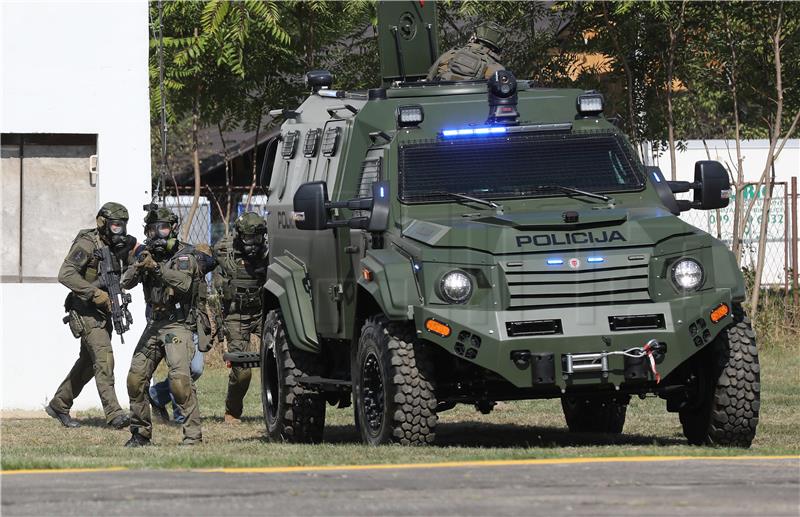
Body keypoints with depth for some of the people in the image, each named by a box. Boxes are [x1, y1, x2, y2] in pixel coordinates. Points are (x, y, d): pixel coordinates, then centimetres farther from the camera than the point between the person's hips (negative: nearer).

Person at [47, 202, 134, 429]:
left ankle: (58, 405, 31)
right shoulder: (87, 244, -15)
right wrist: (95, 293, -29)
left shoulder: (118, 246, 9)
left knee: (88, 363, 16)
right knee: (104, 357, -19)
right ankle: (114, 414, -26)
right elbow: (65, 274, -24)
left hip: (103, 312, 8)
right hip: (85, 310, -8)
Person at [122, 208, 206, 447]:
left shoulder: (185, 256, -6)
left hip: (178, 326, -6)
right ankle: (140, 432, 16)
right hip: (154, 325, 6)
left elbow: (183, 283, -23)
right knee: (136, 378, 3)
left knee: (180, 378, -21)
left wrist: (157, 268, -33)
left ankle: (193, 434, -20)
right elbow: (126, 283, -1)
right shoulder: (147, 255, 11)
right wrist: (138, 267, -21)